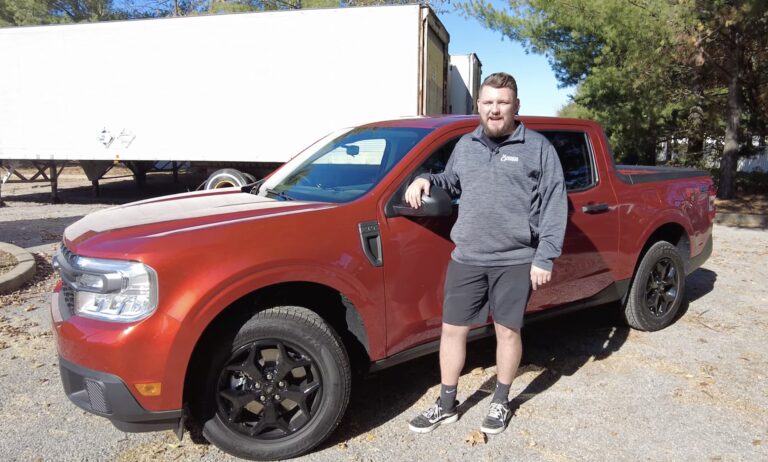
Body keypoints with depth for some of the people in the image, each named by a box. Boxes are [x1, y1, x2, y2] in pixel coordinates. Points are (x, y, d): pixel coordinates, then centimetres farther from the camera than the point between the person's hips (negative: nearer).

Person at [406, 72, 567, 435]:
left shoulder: (537, 147, -1)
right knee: (452, 329, 7)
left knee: (507, 331, 9)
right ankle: (446, 405, 24)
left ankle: (501, 403, 30)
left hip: (516, 260, -4)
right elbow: (452, 182, 28)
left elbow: (555, 204, -4)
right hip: (466, 258, 4)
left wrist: (545, 258, -10)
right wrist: (426, 179, 6)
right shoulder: (465, 146, 13)